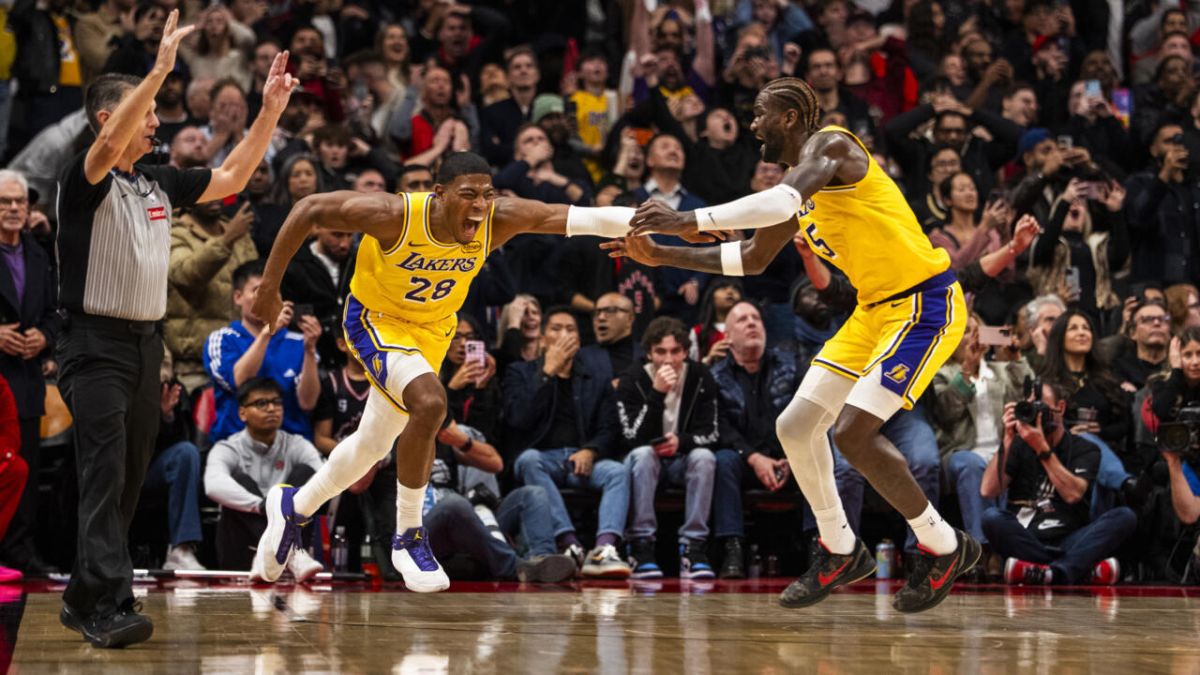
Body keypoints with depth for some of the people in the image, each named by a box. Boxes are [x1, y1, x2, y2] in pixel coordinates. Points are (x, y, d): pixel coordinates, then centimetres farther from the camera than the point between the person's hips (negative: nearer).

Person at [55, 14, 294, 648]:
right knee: (105, 476, -15)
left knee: (128, 480, 10)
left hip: (147, 344, 8)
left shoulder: (159, 183, 12)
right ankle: (109, 606, -22)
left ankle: (83, 598, 19)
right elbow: (110, 143, -32)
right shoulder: (85, 179, -10)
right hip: (96, 346, -8)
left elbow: (229, 179, 19)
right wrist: (159, 71, -42)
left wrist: (269, 112, 10)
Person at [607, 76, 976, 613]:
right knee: (795, 427, 7)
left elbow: (785, 200, -36)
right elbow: (750, 259, 23)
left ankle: (945, 547, -1)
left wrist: (692, 221, -39)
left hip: (925, 305, -10)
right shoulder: (798, 184, 14)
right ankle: (840, 552, 22)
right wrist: (664, 256, 15)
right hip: (875, 308, 10)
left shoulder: (829, 145, -15)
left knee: (852, 432, -19)